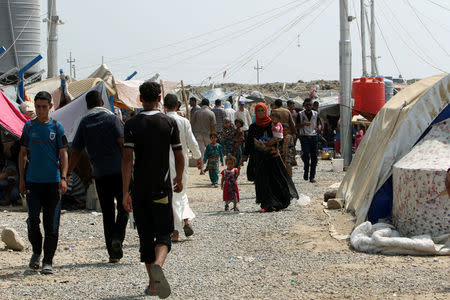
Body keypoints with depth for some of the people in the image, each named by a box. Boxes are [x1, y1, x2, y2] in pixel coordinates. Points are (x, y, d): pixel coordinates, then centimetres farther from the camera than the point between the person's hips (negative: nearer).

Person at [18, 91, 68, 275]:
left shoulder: (56, 127, 3)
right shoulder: (29, 127, 8)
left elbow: (63, 154, 2)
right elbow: (23, 153, 12)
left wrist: (63, 178, -9)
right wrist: (21, 178, 7)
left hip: (53, 181, -1)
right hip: (33, 180, 1)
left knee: (51, 223, -1)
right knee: (33, 219, -5)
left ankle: (48, 261, 5)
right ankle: (36, 252, 18)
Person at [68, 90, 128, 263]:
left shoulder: (84, 123, 8)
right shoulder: (112, 119, 0)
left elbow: (76, 152, 8)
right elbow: (123, 145, -8)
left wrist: (68, 174, 15)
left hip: (99, 174, 2)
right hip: (118, 170, -2)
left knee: (107, 212, 8)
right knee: (123, 208, 9)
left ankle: (113, 253, 7)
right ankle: (118, 238, -14)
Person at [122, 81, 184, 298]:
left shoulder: (131, 125, -4)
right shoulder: (169, 123, -2)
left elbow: (127, 159, -10)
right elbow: (179, 156, 2)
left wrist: (125, 192, -9)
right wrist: (179, 179, 20)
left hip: (139, 189, 1)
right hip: (162, 187, -1)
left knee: (146, 236, 11)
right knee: (163, 234, 2)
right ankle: (158, 264, -28)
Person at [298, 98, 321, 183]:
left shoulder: (315, 114, 8)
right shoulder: (300, 114, 2)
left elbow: (319, 124, 15)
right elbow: (297, 126, 3)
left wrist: (318, 128, -9)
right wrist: (304, 124, -17)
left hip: (314, 137, 2)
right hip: (304, 137, -2)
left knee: (314, 157, 0)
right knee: (306, 155, -15)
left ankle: (312, 176, 7)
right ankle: (306, 171, 9)